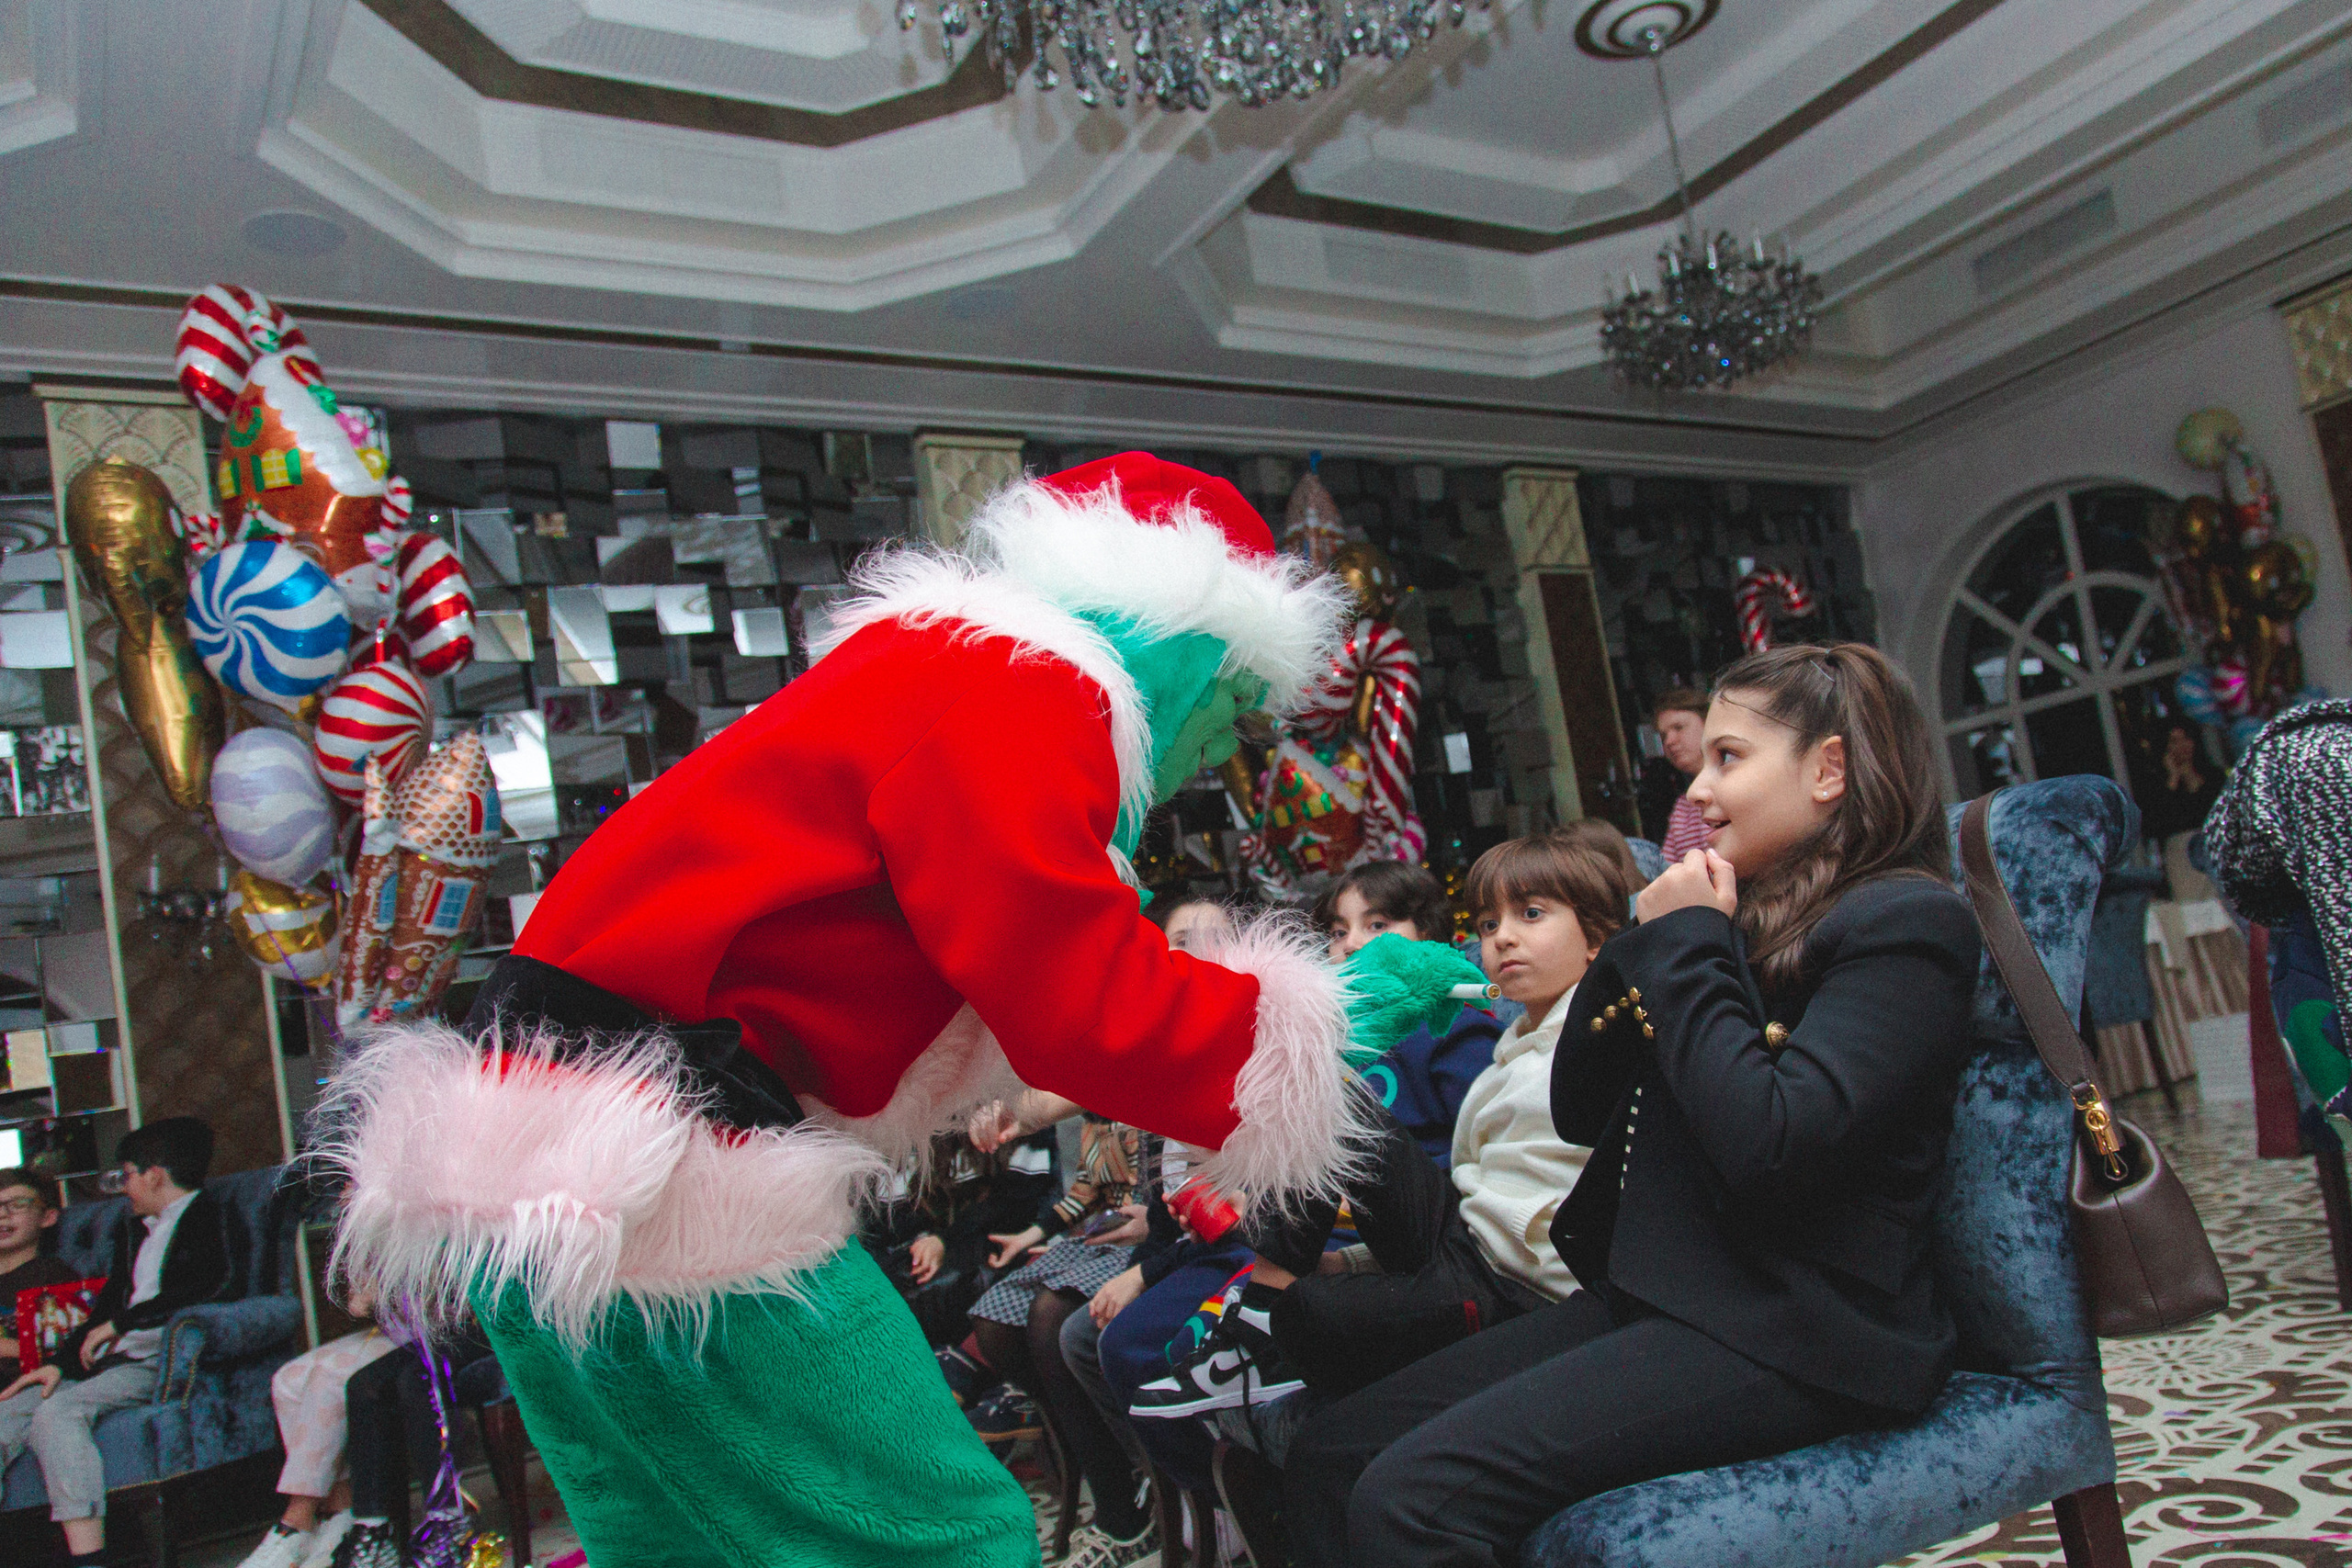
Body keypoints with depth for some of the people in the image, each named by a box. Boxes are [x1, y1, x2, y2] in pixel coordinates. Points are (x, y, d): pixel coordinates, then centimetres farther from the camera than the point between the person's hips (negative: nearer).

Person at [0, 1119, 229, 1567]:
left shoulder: (202, 1215, -2)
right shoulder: (135, 1227, 24)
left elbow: (210, 1281, -19)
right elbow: (109, 1302, 19)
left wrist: (121, 1322, -13)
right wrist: (61, 1363, 4)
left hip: (160, 1360, -8)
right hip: (111, 1359, 8)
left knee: (57, 1412, -27)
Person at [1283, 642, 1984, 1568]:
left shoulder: (1905, 923, -7)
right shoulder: (1737, 911, 16)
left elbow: (1771, 1144, -22)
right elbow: (1578, 1110, 14)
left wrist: (1688, 951, -11)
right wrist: (1650, 941, 2)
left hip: (1794, 1337, -8)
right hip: (1655, 1298, 8)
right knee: (1328, 1454, -4)